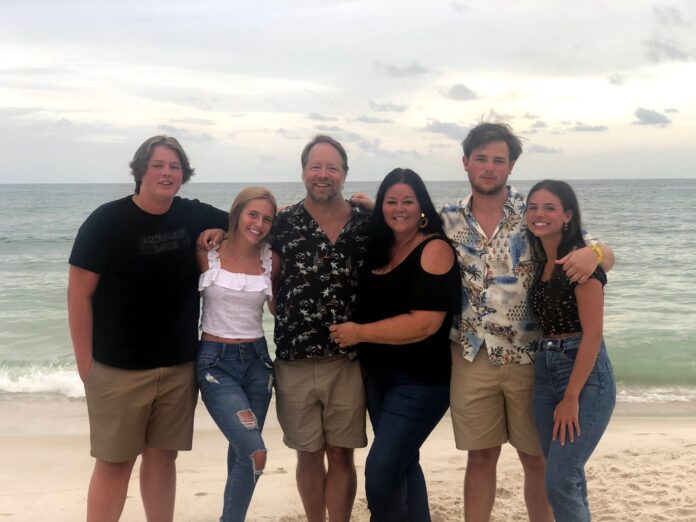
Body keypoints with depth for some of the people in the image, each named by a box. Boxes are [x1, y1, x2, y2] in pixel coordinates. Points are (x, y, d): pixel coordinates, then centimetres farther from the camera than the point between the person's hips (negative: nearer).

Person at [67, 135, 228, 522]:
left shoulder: (195, 217, 2)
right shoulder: (107, 221, -10)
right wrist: (85, 363, -10)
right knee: (114, 462, 4)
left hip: (179, 366, 4)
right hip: (118, 369, -3)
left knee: (163, 457, 11)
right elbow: (79, 294, -9)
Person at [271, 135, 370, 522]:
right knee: (309, 455, 13)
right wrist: (289, 321, -3)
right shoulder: (283, 222, -1)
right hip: (294, 362, 0)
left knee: (341, 456, 7)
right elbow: (270, 282, 7)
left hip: (347, 361, 0)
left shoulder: (366, 223, 0)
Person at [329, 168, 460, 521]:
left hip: (420, 380, -8)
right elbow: (372, 305, 20)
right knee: (400, 464, 17)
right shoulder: (380, 248, 7)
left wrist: (359, 333, -17)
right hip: (378, 375, 8)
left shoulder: (434, 249, -15)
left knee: (380, 470, -11)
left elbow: (426, 323, -23)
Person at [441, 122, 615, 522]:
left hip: (530, 358, -1)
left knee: (537, 458, 11)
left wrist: (594, 253, -29)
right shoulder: (448, 220, 2)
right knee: (481, 457, 12)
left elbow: (605, 256, -3)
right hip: (472, 358, 1)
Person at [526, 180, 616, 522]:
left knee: (560, 483, -9)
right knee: (566, 479, 14)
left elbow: (592, 334, -18)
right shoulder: (538, 262, 10)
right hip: (544, 371, 8)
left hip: (585, 375, -8)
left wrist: (571, 397, -18)